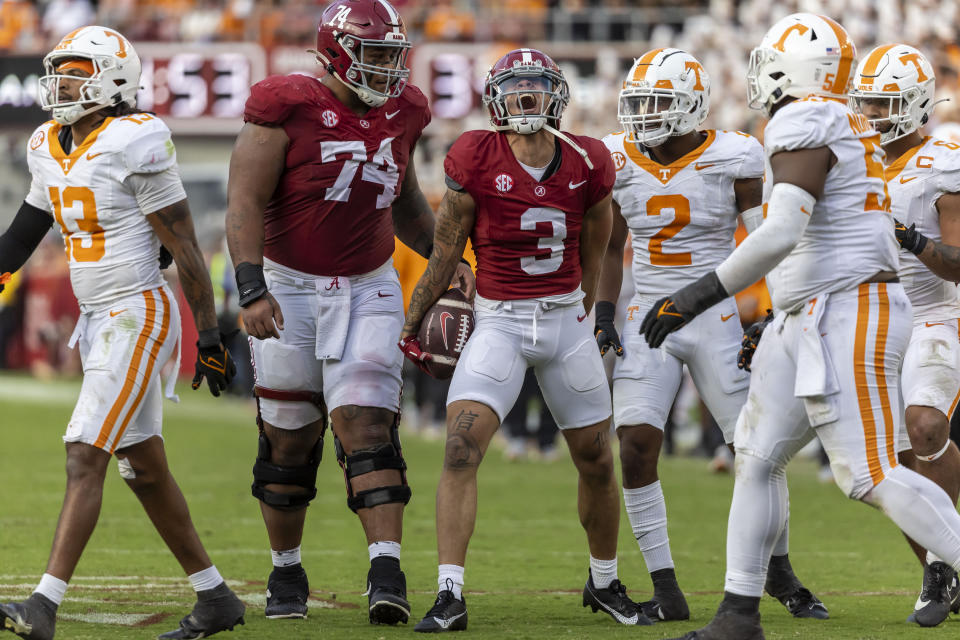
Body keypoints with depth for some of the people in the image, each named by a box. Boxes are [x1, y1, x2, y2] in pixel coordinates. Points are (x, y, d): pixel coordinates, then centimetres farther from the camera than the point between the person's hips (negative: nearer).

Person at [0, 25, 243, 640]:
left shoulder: (133, 145, -15)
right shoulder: (49, 149, 9)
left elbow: (185, 247, -12)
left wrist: (210, 337, -11)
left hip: (138, 313, -9)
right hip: (97, 319, 9)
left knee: (85, 456, -15)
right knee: (144, 468, 12)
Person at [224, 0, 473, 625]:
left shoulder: (399, 115, 4)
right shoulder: (288, 109, -13)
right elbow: (247, 202, -16)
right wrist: (253, 289, -26)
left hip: (368, 291, 3)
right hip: (289, 289, -2)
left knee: (366, 426, -12)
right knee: (290, 438, 7)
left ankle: (387, 572, -20)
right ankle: (286, 571, 24)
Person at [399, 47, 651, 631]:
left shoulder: (587, 165, -2)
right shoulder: (477, 160, -9)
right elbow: (445, 253, 2)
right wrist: (413, 325, 8)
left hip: (566, 321, 3)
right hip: (499, 320, -3)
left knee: (597, 462, 12)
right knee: (461, 451, -19)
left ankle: (606, 583, 35)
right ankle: (450, 598, -19)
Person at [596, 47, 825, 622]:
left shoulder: (730, 161, -8)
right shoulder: (620, 164, 2)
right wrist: (603, 316, 6)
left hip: (717, 317, -2)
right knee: (635, 450, -12)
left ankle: (780, 571, 21)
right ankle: (666, 590, -4)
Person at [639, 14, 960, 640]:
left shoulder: (804, 126, -15)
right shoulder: (849, 130, 15)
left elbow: (780, 234, -26)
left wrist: (699, 295, -21)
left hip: (848, 318, -10)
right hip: (808, 322, 10)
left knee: (872, 475, -11)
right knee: (758, 458, 12)